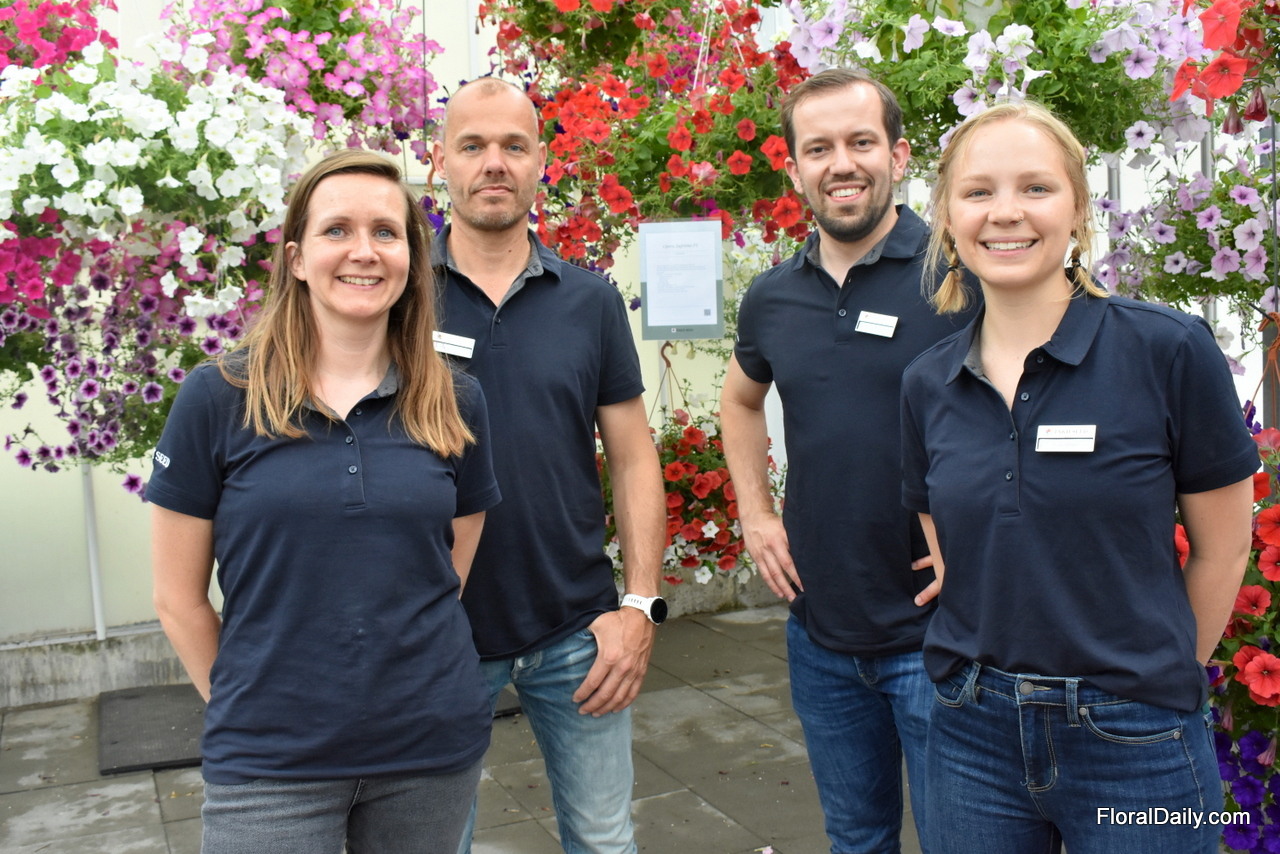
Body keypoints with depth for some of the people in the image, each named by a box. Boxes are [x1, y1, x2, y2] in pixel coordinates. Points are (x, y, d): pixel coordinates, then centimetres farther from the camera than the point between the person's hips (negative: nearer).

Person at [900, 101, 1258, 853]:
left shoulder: (1169, 351, -11)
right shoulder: (928, 384, 0)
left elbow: (1223, 547, -2)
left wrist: (1154, 680, 6)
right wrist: (997, 676, 5)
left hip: (1132, 745, -3)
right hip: (973, 736, 4)